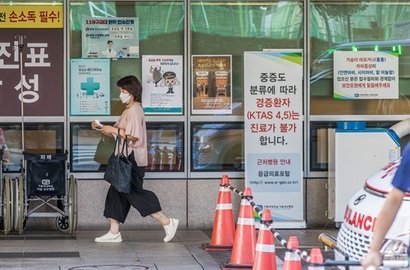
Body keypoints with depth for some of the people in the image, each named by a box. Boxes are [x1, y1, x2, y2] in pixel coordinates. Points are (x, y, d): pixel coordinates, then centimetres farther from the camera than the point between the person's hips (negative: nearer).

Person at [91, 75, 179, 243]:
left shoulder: (135, 110, -14)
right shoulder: (128, 110, 18)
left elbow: (134, 136, -23)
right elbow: (118, 134, 18)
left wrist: (114, 130, -18)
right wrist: (102, 128, 4)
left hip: (133, 159, -10)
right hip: (126, 159, 10)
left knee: (134, 194, -9)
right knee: (117, 193, 9)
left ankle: (167, 223, -3)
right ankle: (114, 232, 11)